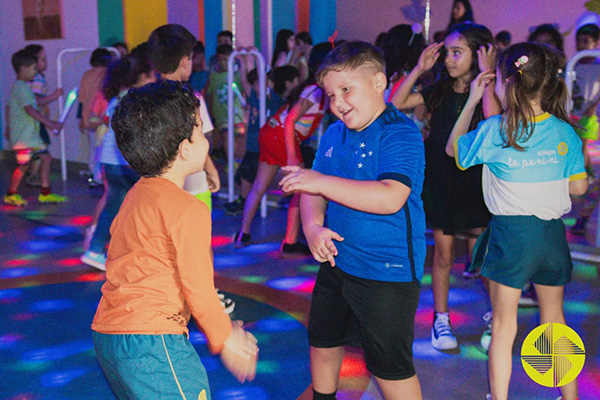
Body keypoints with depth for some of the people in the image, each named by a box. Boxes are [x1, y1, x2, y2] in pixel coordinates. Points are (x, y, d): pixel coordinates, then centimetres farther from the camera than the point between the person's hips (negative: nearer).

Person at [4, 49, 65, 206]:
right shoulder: (20, 87, -17)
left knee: (46, 157, 9)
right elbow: (30, 110, -24)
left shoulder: (23, 87, 15)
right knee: (23, 164, -3)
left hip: (31, 133, 10)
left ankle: (45, 193, 13)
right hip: (23, 135, -10)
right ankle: (11, 194, 14)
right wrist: (51, 124, -24)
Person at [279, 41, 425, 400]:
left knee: (391, 368, 3)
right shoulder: (334, 135, 6)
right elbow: (313, 192, 10)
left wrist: (322, 182, -29)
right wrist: (313, 226, -13)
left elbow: (391, 198, -32)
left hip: (388, 271, -8)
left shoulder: (401, 134, -18)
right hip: (337, 261, 8)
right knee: (323, 342, 26)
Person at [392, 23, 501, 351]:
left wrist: (486, 74, -24)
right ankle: (441, 319, 23)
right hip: (439, 179, 3)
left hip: (473, 180, -3)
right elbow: (397, 103, 0)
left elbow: (494, 119, -30)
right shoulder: (441, 90, 5)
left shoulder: (489, 90, -7)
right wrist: (419, 68, -5)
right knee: (443, 253, 10)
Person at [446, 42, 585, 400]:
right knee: (554, 318, 20)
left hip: (510, 233, -3)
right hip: (553, 234, 4)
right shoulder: (565, 132, -3)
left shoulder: (495, 131, -13)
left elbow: (453, 148, 5)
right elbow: (579, 186, 3)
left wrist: (473, 99, 8)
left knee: (504, 324, 9)